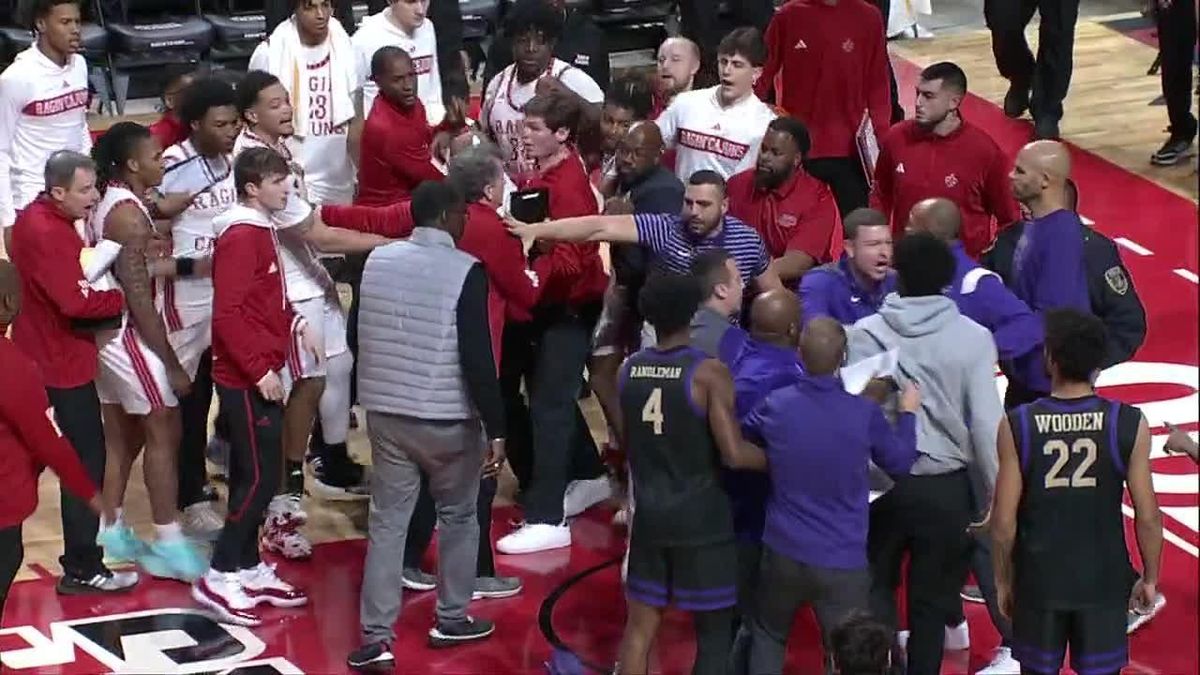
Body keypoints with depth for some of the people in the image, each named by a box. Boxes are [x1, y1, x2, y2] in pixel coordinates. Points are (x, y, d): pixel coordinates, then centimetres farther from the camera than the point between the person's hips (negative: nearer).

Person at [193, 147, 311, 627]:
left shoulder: (261, 230, 12)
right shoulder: (240, 237, -18)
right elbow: (227, 314, -22)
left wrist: (295, 325, 8)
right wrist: (260, 369, -21)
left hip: (262, 374, 9)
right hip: (247, 379, -9)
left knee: (251, 475, 14)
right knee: (262, 478, -8)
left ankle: (249, 568, 21)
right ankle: (219, 578, -3)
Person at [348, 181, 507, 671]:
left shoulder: (377, 261, 3)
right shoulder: (465, 270, -14)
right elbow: (477, 358, -18)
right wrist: (496, 427, -14)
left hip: (385, 413, 4)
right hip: (448, 420, -4)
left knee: (386, 523, 6)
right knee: (458, 518, 16)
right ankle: (451, 620, 25)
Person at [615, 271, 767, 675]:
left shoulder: (629, 370, 2)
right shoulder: (708, 373, -15)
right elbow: (734, 455, -20)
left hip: (649, 515, 5)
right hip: (701, 519, -5)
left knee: (640, 624, 11)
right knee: (714, 629, 6)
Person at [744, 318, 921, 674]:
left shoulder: (775, 405, -8)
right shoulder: (865, 413, -14)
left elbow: (741, 435, 15)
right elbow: (900, 462, 5)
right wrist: (908, 413, 20)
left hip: (784, 553, 2)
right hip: (844, 561, -2)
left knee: (767, 636, 25)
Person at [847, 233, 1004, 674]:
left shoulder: (864, 334, -8)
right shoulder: (971, 338, -9)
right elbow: (986, 423, -8)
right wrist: (995, 496, 3)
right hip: (944, 486, 0)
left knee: (874, 588, 19)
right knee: (932, 599, 12)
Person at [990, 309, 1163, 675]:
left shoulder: (1016, 426, -12)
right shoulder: (1130, 425, -11)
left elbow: (1004, 522, -8)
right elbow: (1148, 517, -7)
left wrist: (1003, 580, 6)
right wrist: (1149, 578, 8)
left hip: (1038, 581, 0)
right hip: (1104, 582, 0)